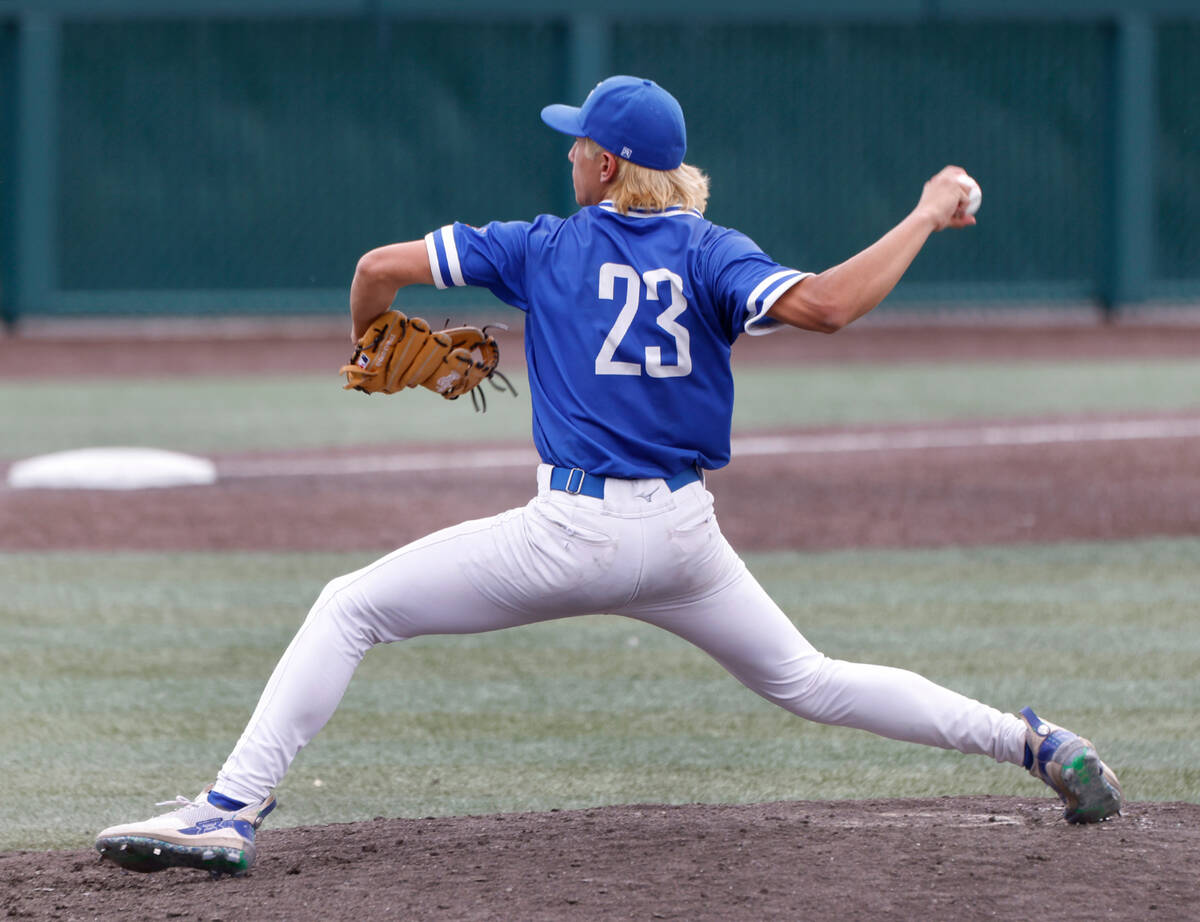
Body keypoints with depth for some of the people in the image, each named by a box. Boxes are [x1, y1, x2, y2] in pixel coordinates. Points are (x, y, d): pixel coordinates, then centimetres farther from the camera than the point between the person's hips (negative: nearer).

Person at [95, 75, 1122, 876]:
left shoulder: (544, 248, 3)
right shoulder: (710, 255, 3)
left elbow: (383, 266, 1)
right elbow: (818, 304, -17)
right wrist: (924, 217, -5)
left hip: (574, 535, -4)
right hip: (683, 537, 4)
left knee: (350, 608, 3)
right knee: (807, 681, 22)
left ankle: (231, 813, -10)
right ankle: (1032, 741, 16)